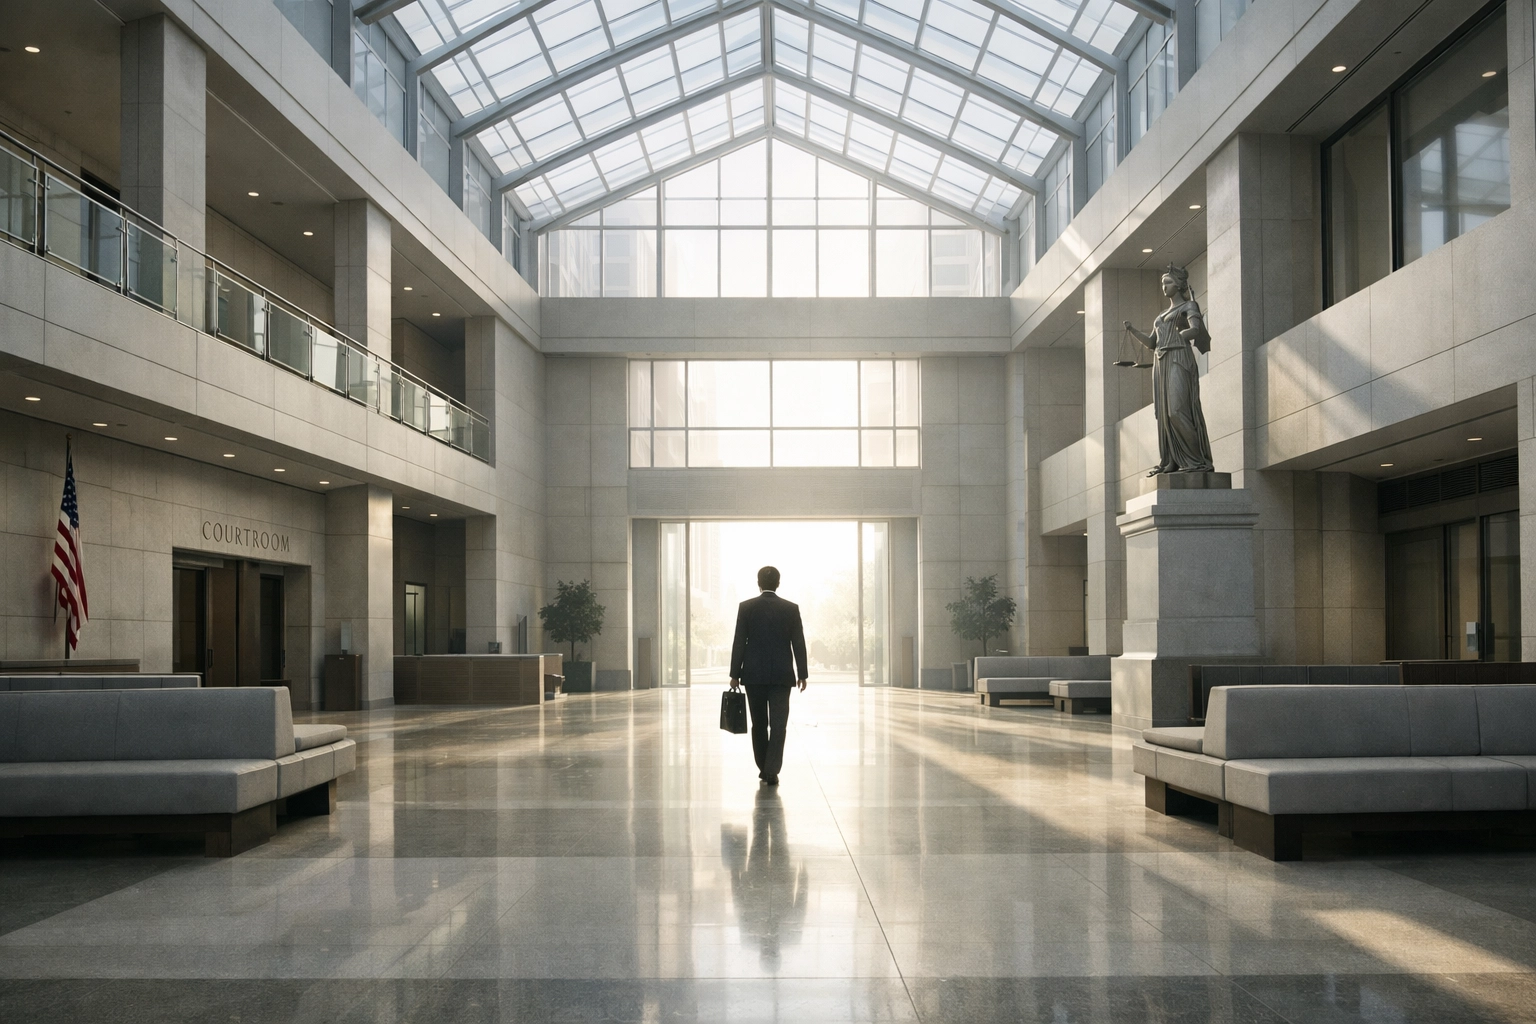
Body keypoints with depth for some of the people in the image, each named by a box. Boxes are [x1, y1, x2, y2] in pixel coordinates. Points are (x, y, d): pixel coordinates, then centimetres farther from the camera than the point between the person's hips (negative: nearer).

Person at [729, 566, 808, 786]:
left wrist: (735, 674, 2)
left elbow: (739, 643, -3)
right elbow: (798, 644, 0)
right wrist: (801, 674, 7)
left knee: (759, 724, 13)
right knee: (778, 724, -1)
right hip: (781, 675, -1)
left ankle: (764, 768, 20)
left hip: (754, 674, 1)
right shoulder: (791, 609, 0)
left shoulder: (746, 607, -2)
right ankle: (772, 771, -10)